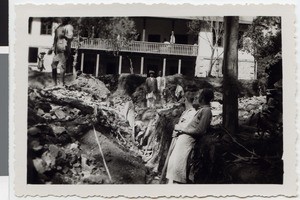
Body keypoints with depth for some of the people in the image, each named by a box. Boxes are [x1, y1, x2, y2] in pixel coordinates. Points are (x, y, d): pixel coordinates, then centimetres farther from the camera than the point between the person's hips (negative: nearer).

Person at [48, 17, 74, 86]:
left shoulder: (69, 27, -2)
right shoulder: (59, 27, 23)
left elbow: (70, 37, -16)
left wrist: (64, 35, -28)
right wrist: (52, 48, 28)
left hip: (64, 49, -8)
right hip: (57, 49, 9)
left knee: (62, 66, -14)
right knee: (53, 65, 9)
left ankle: (62, 84, -11)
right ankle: (55, 83, 17)